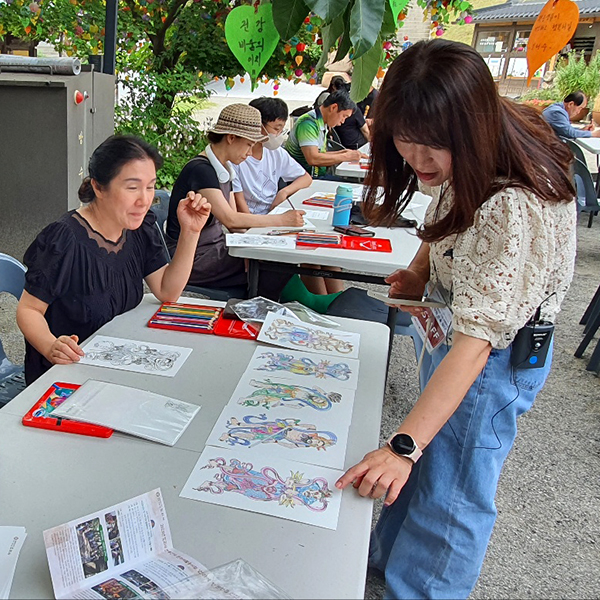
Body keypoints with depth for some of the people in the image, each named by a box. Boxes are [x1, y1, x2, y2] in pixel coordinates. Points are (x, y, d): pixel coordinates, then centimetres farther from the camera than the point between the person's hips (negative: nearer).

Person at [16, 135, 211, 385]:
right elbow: (28, 309, -12)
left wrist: (190, 232, -8)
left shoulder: (141, 227, 1)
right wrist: (51, 347, -33)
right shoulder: (64, 240, -21)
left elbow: (168, 292, 1)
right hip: (66, 371, -7)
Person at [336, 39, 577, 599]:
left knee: (449, 494, 5)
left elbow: (476, 340, -37)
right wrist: (418, 272, -4)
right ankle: (389, 555, 47)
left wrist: (403, 446, -38)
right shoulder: (465, 167, -9)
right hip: (454, 329, 9)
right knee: (427, 459, 24)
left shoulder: (516, 208, -35)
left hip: (498, 355, -9)